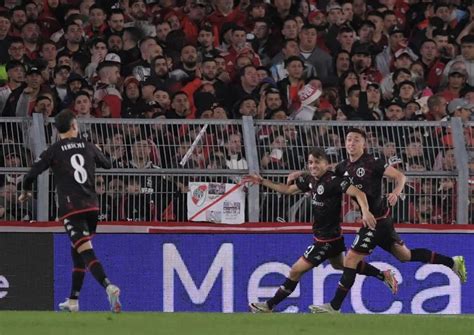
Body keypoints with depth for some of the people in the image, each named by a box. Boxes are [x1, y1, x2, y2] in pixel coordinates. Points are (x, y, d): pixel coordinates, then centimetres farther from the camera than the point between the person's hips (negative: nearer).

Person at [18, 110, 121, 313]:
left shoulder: (54, 151, -1)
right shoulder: (88, 146, 10)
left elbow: (32, 173, -5)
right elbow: (107, 165, 26)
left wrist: (25, 192, 15)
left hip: (71, 208, -4)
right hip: (92, 205, 4)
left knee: (86, 251, -14)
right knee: (77, 252, 17)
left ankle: (108, 287, -36)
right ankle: (73, 301, 21)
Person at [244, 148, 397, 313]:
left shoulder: (333, 181, -23)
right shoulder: (309, 180, 1)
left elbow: (358, 193, -29)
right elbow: (287, 189, 14)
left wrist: (365, 211, -46)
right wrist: (262, 181, 9)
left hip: (327, 239, -10)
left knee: (296, 270, -5)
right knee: (339, 264, 30)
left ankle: (269, 306, 7)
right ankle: (384, 275, 39)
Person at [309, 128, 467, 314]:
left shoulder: (372, 162, -13)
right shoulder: (343, 168, 8)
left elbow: (400, 176, -13)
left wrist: (396, 192, -32)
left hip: (377, 220, -9)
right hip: (369, 219, 9)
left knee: (351, 259, -9)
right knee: (405, 255, 20)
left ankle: (334, 307, -4)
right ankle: (452, 262, 31)